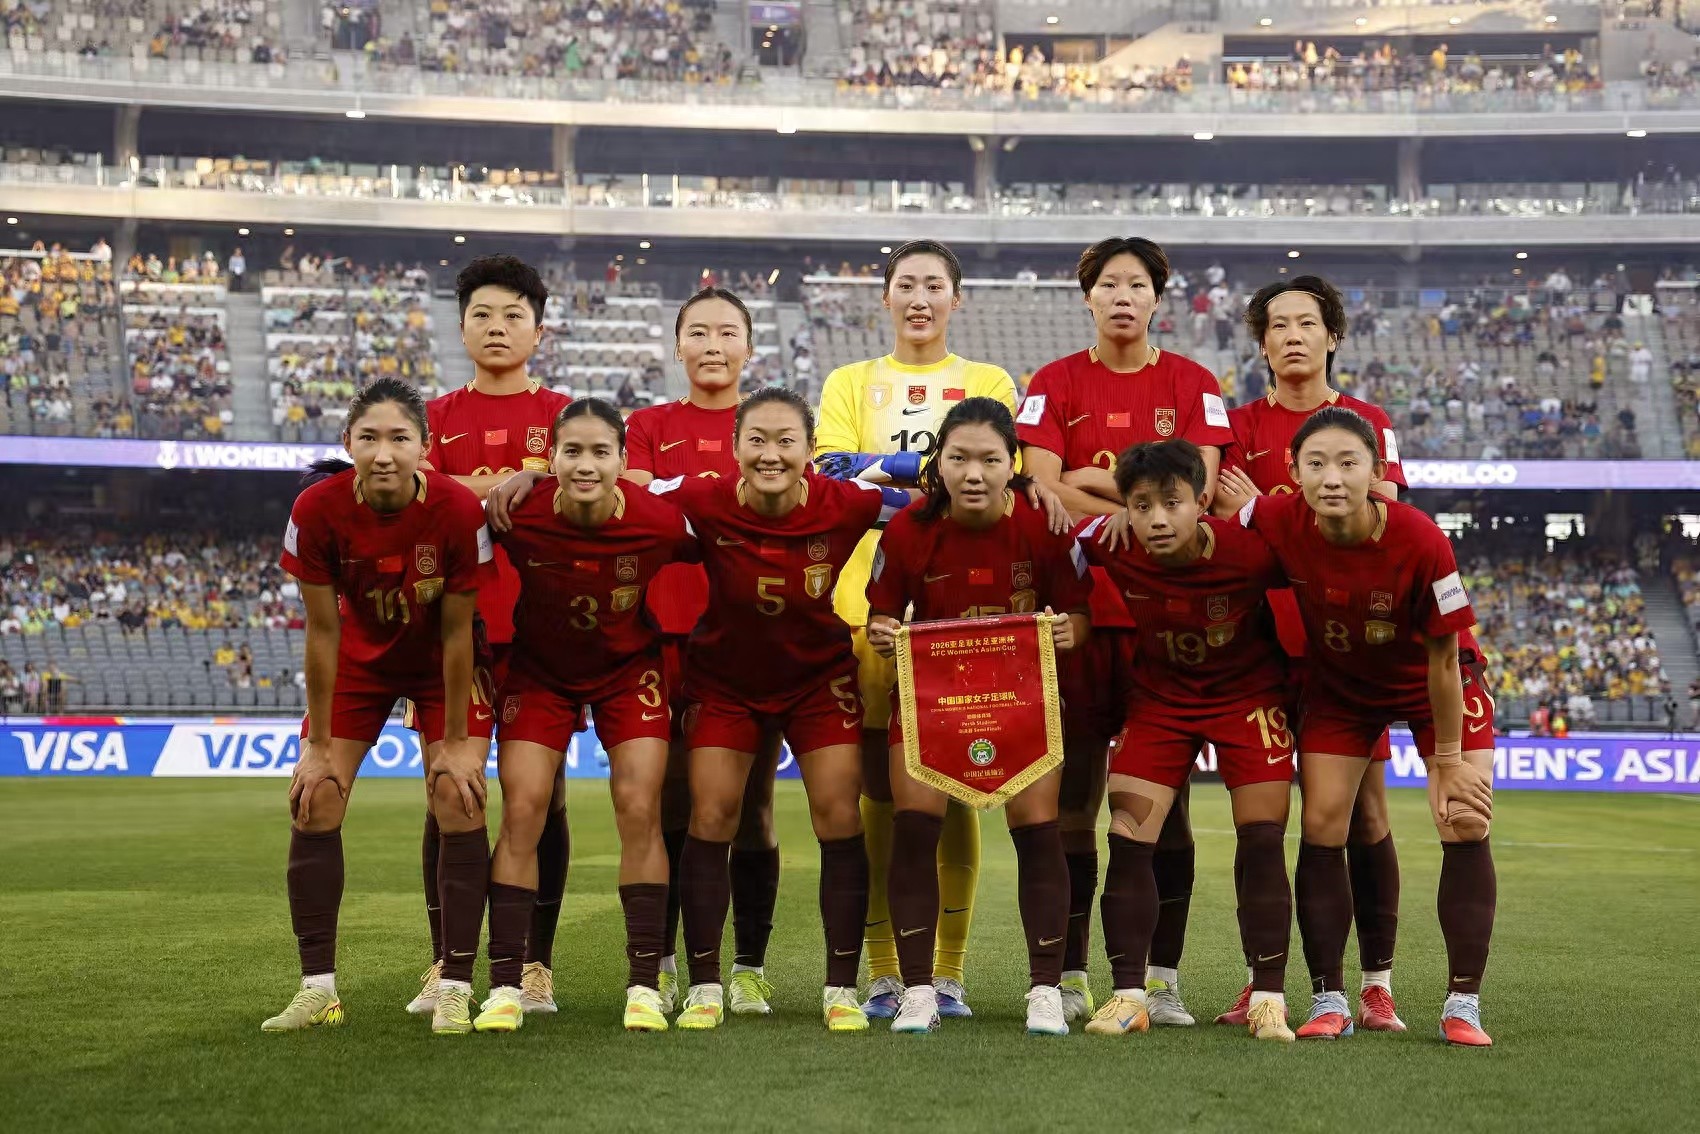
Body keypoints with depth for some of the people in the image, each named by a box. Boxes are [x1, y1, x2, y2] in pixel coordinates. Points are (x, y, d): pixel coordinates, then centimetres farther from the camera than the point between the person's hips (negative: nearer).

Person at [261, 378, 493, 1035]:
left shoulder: (459, 511, -30)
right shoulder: (317, 510, -27)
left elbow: (456, 632, -19)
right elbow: (322, 630, -17)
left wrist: (454, 741, -14)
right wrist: (319, 745, -12)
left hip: (439, 663, -2)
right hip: (359, 657, 2)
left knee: (460, 803, -13)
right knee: (314, 803, -6)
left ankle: (456, 988, -6)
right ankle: (319, 989, 1)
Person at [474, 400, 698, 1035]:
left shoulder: (661, 521, -25)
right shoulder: (518, 515, -26)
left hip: (630, 668, 0)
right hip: (539, 669, 0)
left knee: (640, 812, -9)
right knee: (521, 811, -9)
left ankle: (644, 984, 1)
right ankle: (505, 987, -3)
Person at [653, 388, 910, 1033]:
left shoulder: (844, 505, -24)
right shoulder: (702, 503, -24)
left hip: (821, 677, 0)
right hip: (724, 680, 0)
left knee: (840, 818, -6)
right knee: (710, 816, -5)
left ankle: (841, 990, 6)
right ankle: (704, 987, 7)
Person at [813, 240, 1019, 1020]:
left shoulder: (988, 383, 15)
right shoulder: (850, 384, 17)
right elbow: (831, 469, 0)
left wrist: (878, 466, -17)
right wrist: (929, 472, -17)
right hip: (870, 601, 1)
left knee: (954, 791, -1)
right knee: (879, 791, -2)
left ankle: (948, 973, 6)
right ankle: (882, 972, 6)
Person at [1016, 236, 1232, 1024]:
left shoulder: (1193, 385, 8)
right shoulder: (1054, 384, 8)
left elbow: (1195, 492, -3)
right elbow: (1046, 491, -4)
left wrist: (1099, 481, -6)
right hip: (1076, 605, 0)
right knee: (1070, 796, 0)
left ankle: (1163, 979, 7)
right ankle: (1069, 978, 8)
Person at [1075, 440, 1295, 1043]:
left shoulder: (1250, 548, -30)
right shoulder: (1110, 545, -23)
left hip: (1249, 691, -2)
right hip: (1159, 693, 2)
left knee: (1262, 840, -8)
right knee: (1128, 838, -6)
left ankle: (1269, 999, 1)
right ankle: (1129, 995, 4)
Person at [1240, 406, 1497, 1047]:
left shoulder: (1421, 542, -35)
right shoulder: (1278, 523, -28)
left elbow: (1442, 659, -23)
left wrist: (1448, 760, -16)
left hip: (1432, 685, -2)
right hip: (1338, 687, 2)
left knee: (1466, 827, -11)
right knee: (1320, 829, -5)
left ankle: (1463, 1005, -2)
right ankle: (1329, 1002, 6)